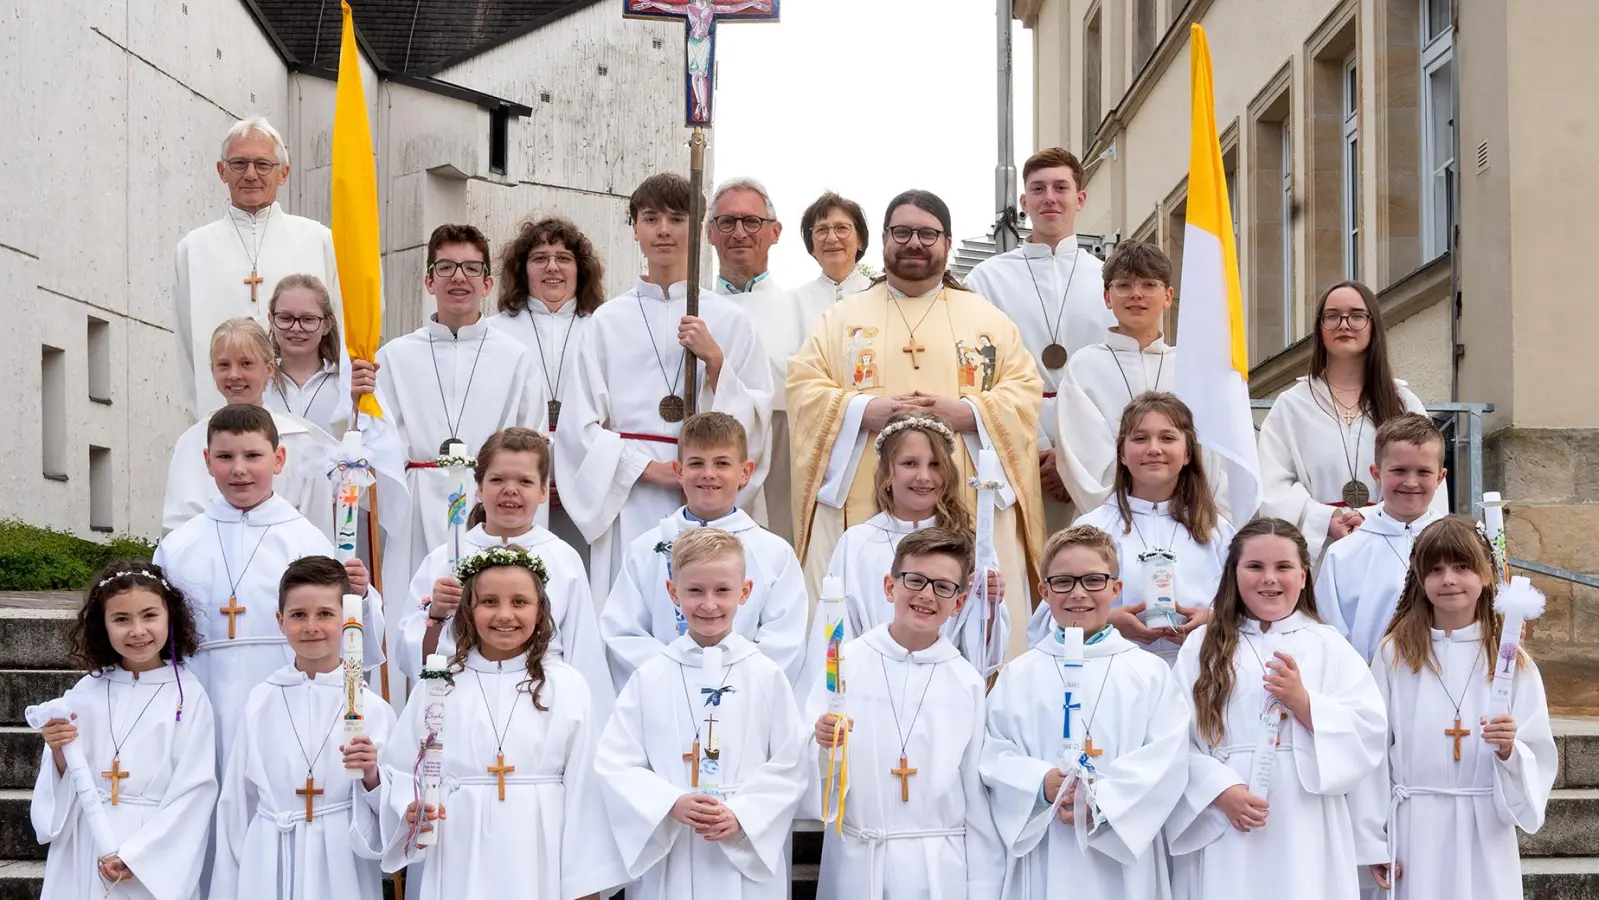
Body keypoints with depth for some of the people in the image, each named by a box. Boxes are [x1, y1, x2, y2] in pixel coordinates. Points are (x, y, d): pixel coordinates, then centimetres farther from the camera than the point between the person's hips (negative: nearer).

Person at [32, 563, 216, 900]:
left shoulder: (188, 695, -6)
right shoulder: (86, 692, 3)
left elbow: (195, 789, -9)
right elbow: (66, 783, 7)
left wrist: (136, 855, -14)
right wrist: (59, 752, -13)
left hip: (158, 853, -3)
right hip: (85, 851, 3)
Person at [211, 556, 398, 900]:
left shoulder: (371, 707, -5)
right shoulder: (262, 701, 0)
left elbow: (390, 811, -3)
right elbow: (236, 802, 5)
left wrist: (371, 777, -22)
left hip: (340, 867, -2)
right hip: (267, 867, 2)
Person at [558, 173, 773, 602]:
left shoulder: (729, 320, 7)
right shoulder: (609, 321, 7)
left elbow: (756, 422, 4)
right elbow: (580, 426, 2)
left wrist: (715, 361, -9)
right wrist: (647, 467, -9)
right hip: (627, 503, 0)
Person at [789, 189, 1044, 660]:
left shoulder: (988, 318, 16)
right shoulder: (844, 317, 16)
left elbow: (1025, 391, 7)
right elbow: (804, 388, 6)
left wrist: (965, 413, -11)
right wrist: (865, 411, -12)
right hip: (861, 507, 0)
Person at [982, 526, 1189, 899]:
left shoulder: (1149, 673, 3)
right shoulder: (1018, 677, 7)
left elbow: (1166, 760, -5)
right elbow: (994, 757, 2)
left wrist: (1101, 803, -15)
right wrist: (1042, 784, -16)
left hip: (1122, 857, -1)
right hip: (1042, 859, 1)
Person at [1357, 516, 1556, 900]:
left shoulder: (1512, 661, 2)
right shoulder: (1394, 654, -1)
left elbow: (1540, 763, 2)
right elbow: (1374, 752, 0)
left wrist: (1509, 752, -18)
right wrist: (1373, 840, -2)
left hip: (1485, 834, 1)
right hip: (1415, 829, -1)